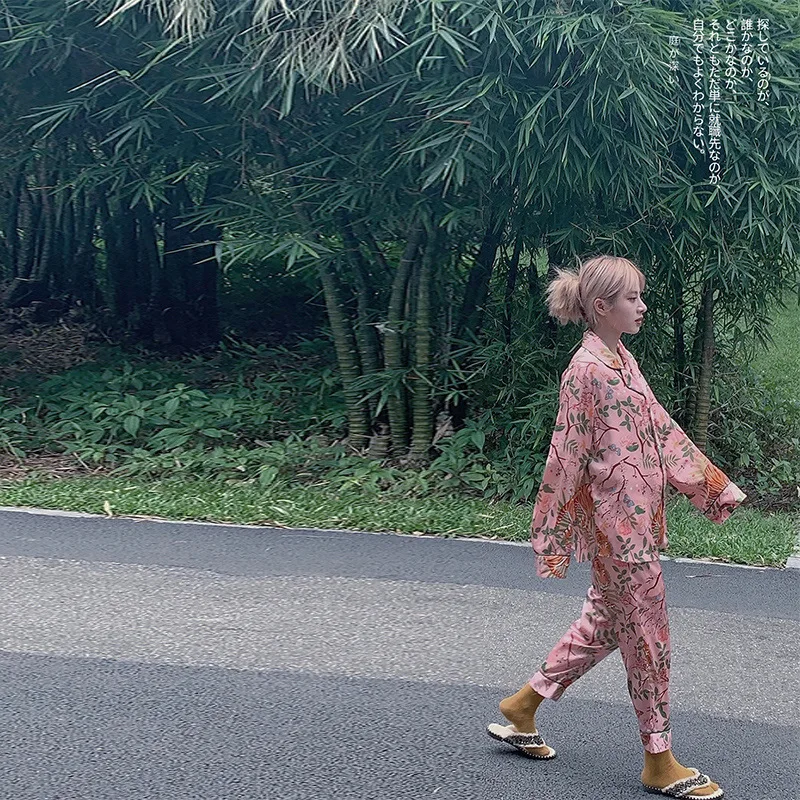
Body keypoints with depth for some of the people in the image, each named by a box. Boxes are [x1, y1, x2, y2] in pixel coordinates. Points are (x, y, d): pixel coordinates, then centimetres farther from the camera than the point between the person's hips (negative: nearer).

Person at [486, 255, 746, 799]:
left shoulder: (621, 360, 11)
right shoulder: (587, 370, -17)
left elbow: (662, 428, 17)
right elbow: (567, 456, -16)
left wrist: (714, 484, 18)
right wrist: (553, 537, -13)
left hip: (638, 515, 10)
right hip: (617, 519, -9)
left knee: (606, 623, 19)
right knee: (648, 634, 0)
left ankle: (525, 706, 31)